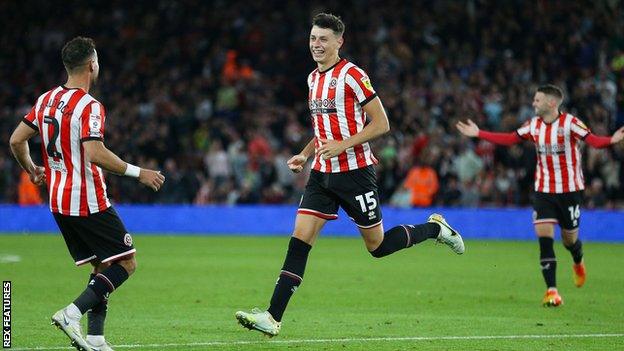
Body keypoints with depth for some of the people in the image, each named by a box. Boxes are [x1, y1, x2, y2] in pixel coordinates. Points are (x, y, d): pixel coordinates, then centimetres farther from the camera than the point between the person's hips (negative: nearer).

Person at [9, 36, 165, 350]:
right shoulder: (89, 106, -16)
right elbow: (95, 154, -27)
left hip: (58, 202, 8)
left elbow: (16, 140, 11)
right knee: (126, 263, -1)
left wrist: (32, 170, 28)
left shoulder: (46, 100, 8)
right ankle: (72, 314, -15)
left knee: (102, 267, 15)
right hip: (89, 203, -8)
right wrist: (138, 173, -21)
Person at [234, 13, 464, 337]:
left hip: (354, 172, -6)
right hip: (322, 173, 6)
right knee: (299, 240, -6)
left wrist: (343, 144, -22)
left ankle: (434, 228, 29)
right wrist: (305, 154, 12)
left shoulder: (351, 75, -12)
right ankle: (273, 317, -11)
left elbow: (381, 124, -13)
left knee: (377, 246, 4)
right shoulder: (313, 78, 13)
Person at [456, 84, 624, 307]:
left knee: (569, 239, 7)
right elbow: (509, 139, 10)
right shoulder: (534, 125, 2)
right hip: (544, 189, 3)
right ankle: (551, 291, -9)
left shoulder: (569, 122, -13)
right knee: (544, 237, -11)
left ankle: (578, 263, 46)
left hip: (570, 189, -3)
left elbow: (593, 140, -23)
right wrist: (479, 134, 8)